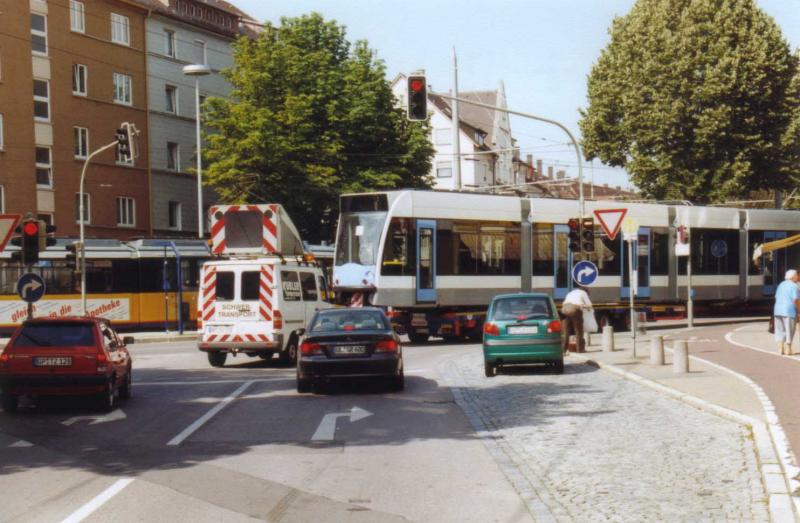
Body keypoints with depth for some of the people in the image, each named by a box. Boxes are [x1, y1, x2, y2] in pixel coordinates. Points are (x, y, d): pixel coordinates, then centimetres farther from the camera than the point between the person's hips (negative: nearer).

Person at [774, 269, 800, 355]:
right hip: (789, 311, -7)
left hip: (778, 310, 7)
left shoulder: (781, 285, 14)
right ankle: (788, 350, 4)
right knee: (789, 331, 2)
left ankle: (781, 348, 10)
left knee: (780, 330, 12)